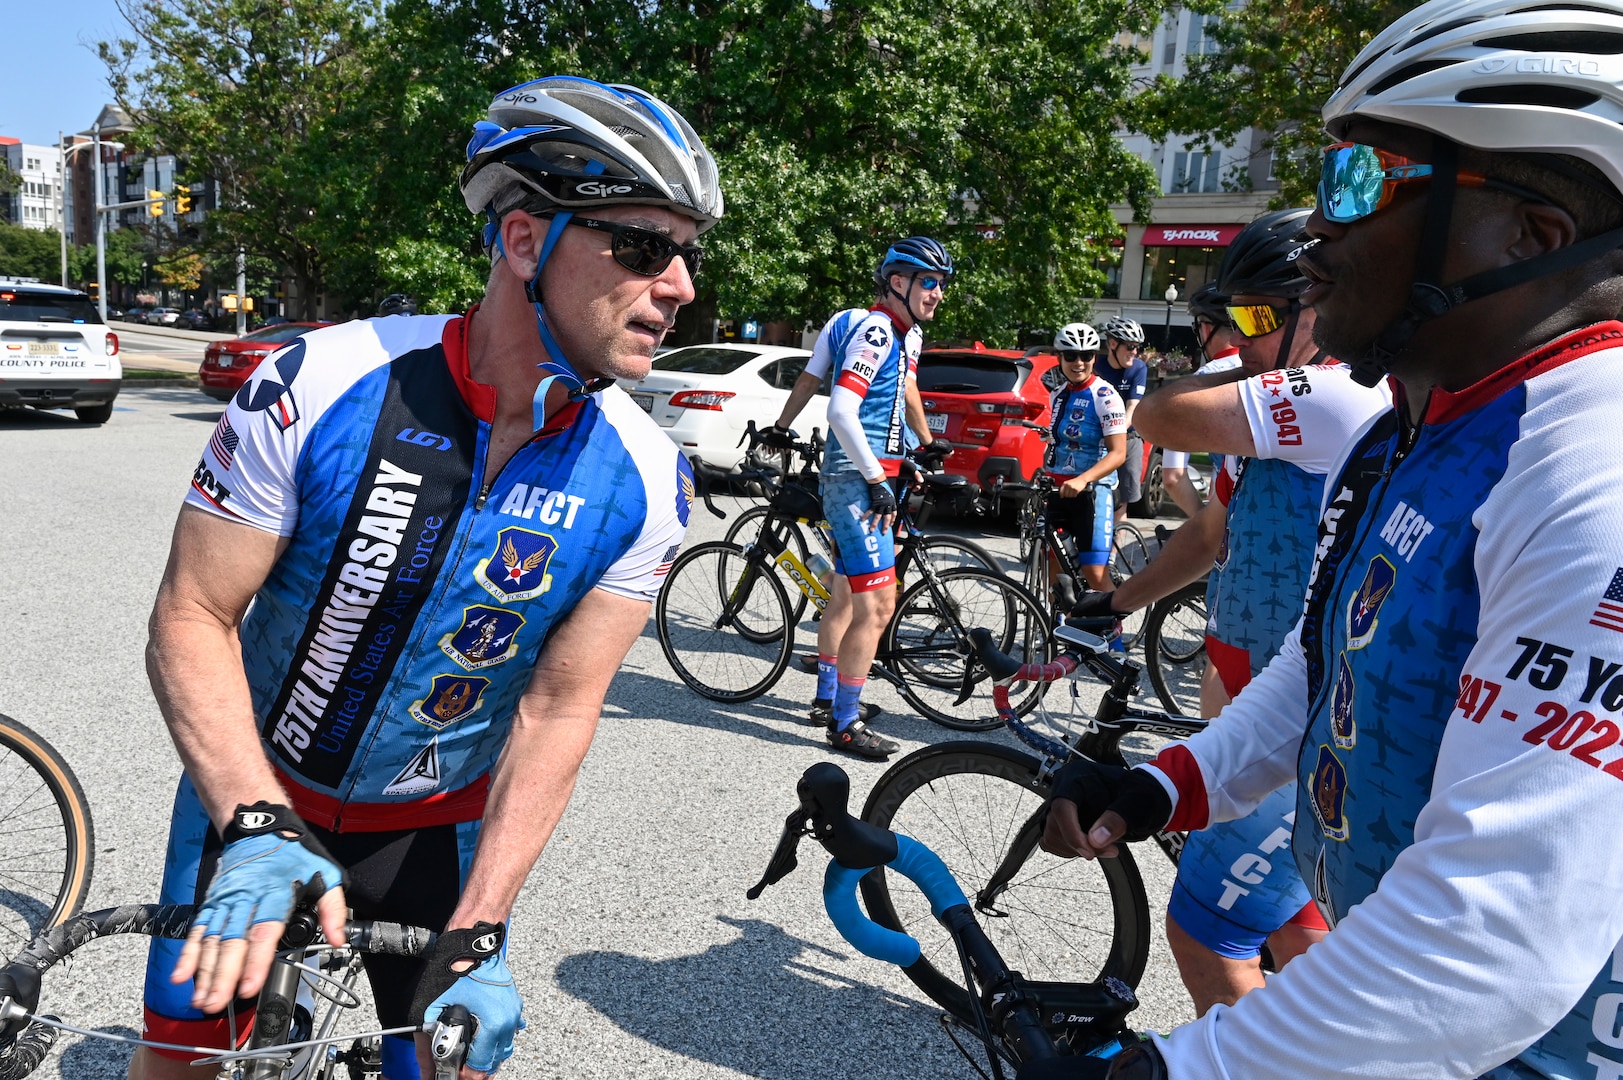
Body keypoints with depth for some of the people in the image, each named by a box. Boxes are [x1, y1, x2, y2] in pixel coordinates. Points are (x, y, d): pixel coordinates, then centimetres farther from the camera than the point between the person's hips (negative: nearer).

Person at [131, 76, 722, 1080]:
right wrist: (257, 829, -30)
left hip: (438, 825, 1)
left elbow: (556, 715, -17)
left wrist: (474, 934, -21)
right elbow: (194, 618, -17)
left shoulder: (645, 481, -21)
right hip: (250, 786, 0)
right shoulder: (320, 385, -24)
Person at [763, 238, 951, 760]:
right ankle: (846, 724, -1)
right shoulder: (874, 330, -16)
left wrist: (927, 442, 46)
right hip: (857, 480, -10)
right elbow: (841, 411, -25)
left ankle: (827, 699, 32)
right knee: (877, 605, -10)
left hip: (869, 477, 10)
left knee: (847, 593, 19)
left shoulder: (906, 335, 13)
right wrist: (877, 479, -25)